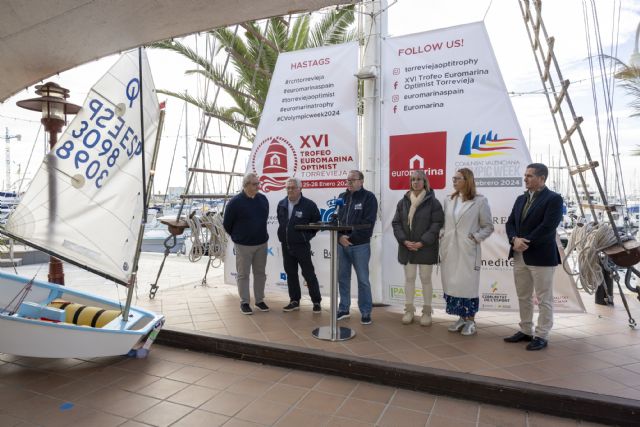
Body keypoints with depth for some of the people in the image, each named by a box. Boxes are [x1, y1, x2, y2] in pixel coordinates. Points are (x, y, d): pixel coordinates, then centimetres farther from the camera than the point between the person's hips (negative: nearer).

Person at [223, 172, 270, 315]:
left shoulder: (263, 199, 1)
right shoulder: (235, 202, -13)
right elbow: (227, 224, -3)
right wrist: (237, 236, 8)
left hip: (262, 243, 5)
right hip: (243, 245, -5)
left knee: (260, 273, 12)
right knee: (243, 274, 5)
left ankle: (259, 300, 24)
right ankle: (244, 302, 16)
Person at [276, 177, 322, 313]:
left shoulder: (309, 204, -11)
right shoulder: (281, 204, 6)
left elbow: (317, 223, -2)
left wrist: (307, 236, -3)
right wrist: (283, 234, 13)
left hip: (301, 246, -5)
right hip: (286, 246, 6)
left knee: (309, 274, -1)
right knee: (291, 274, 12)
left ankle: (316, 302, 11)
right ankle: (294, 301, 24)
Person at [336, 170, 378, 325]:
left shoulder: (369, 197, -2)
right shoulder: (341, 197, 12)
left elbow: (368, 223, -11)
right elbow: (335, 219, 8)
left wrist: (350, 237, -15)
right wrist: (340, 237, -9)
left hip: (360, 245, -4)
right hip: (341, 245, 5)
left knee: (363, 280, 1)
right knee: (343, 278, 11)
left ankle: (366, 312, 13)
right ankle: (344, 310, 23)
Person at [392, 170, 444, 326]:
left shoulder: (432, 202, -5)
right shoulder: (403, 202, 6)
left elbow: (437, 224, -10)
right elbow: (396, 223, 5)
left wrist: (422, 242, -17)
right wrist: (404, 241, -10)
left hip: (425, 248, -3)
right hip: (407, 247, 3)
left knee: (425, 279, 6)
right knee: (409, 278, 10)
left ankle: (426, 311, 19)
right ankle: (409, 310, 21)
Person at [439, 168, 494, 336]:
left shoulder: (480, 201, -4)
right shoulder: (448, 200, 10)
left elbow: (488, 226, 0)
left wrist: (475, 238, -12)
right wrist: (443, 241, 5)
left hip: (468, 250, -5)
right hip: (449, 250, 5)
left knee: (468, 284, 0)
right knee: (452, 283, 9)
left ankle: (471, 320, 14)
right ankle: (461, 318, 23)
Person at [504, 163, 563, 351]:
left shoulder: (554, 199, -8)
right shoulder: (521, 199, 13)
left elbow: (547, 227, -18)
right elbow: (510, 222, 8)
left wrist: (526, 243, -15)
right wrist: (514, 239, -11)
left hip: (541, 256, -7)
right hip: (520, 256, 7)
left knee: (544, 299, 4)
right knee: (523, 297, 15)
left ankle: (541, 336, 13)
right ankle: (526, 331, 27)